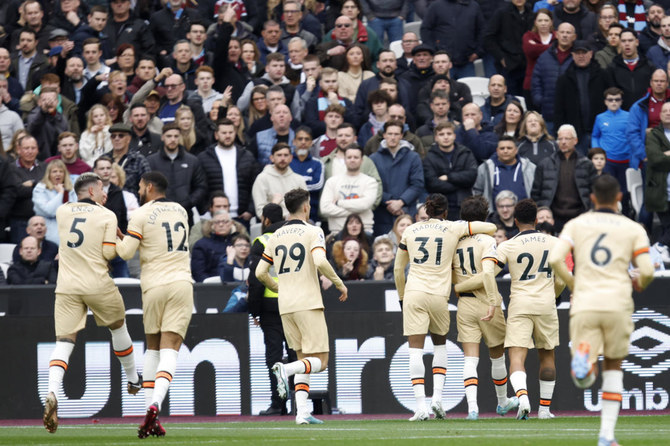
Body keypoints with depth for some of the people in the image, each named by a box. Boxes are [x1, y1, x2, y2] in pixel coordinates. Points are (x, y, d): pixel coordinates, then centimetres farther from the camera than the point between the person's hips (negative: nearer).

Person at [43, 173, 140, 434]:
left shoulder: (62, 212, 8)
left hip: (67, 286, 2)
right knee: (118, 326, 24)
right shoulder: (107, 216, -2)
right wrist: (122, 241, 12)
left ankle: (52, 393, -27)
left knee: (64, 341, -4)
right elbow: (109, 253, -8)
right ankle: (133, 379, 39)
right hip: (98, 285, -2)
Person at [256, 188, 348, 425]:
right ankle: (285, 369, -31)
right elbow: (320, 262, -21)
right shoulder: (313, 232, -4)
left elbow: (260, 272, 11)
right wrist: (339, 283, -6)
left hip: (285, 307, 6)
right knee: (320, 361, -3)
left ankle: (302, 412, 0)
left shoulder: (276, 237, 11)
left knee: (303, 359, 13)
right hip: (308, 304, -6)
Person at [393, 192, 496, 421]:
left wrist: (402, 296, 27)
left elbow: (398, 269, 15)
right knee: (440, 344, 21)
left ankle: (420, 406, -11)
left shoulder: (411, 231, 9)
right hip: (439, 295, 0)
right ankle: (437, 397, 6)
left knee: (415, 349, -1)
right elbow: (490, 228, 4)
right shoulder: (453, 229, 3)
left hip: (414, 292, 0)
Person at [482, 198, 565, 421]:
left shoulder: (507, 246, -3)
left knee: (516, 356, -7)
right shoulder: (553, 243, 5)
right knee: (547, 355, 18)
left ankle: (522, 396, -34)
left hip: (519, 305, -2)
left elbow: (487, 272, -13)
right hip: (546, 305, 2)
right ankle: (544, 408, 21)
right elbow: (561, 280, 10)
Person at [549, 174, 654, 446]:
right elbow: (647, 271, 0)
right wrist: (638, 283, 23)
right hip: (617, 304, 0)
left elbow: (555, 259, -1)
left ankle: (583, 355, -40)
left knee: (583, 380, -2)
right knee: (613, 365, 20)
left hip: (584, 304, 0)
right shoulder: (633, 229, 9)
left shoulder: (576, 225, 12)